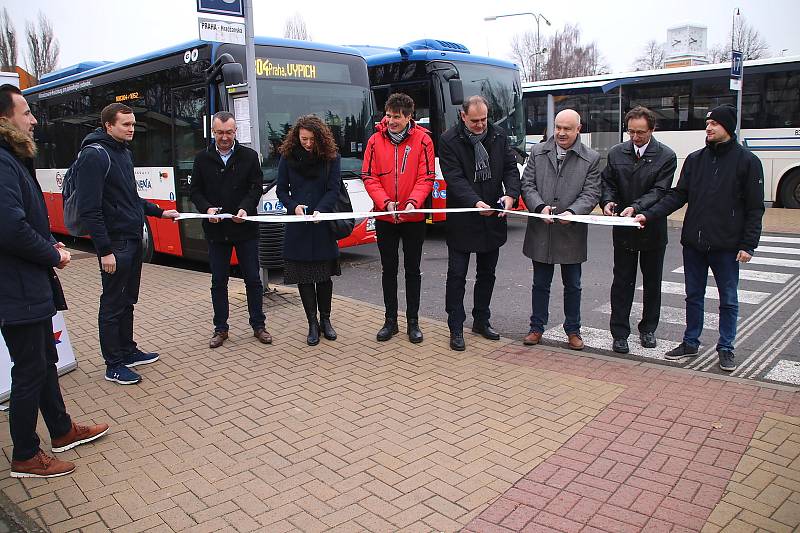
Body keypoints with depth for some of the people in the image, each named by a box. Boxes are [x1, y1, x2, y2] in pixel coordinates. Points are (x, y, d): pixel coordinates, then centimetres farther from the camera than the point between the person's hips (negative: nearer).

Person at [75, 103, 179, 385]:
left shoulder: (124, 152, 13)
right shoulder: (95, 155, -15)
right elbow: (89, 209, -20)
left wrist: (159, 212, 17)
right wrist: (105, 251, -22)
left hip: (133, 239, 9)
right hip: (115, 243, -9)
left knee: (128, 300, 18)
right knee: (113, 304, 1)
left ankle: (128, 351, 31)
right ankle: (114, 366, 11)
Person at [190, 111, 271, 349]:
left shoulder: (249, 156, 1)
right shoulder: (202, 158, 5)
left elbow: (256, 187, -1)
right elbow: (194, 190, 6)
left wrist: (245, 208, -19)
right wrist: (207, 208, -14)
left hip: (245, 229, -1)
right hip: (216, 231, 1)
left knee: (252, 279, 5)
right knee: (218, 281, 8)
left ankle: (258, 325, 18)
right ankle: (220, 328, 19)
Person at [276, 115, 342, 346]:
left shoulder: (331, 157, -1)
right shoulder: (288, 157, 2)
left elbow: (333, 190, -5)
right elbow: (281, 190, 6)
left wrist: (320, 210, -21)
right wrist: (294, 206, -13)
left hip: (323, 226, 0)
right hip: (297, 227, 1)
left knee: (324, 275, 8)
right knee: (303, 277, 3)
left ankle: (325, 320, 24)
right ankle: (313, 324, 13)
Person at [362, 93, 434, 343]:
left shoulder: (422, 140, -5)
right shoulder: (376, 141, -1)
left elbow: (426, 178, -8)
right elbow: (369, 177, -2)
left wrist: (413, 202, -24)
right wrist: (385, 202, -17)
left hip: (413, 217, -2)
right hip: (384, 218, 2)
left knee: (412, 269, 8)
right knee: (388, 269, 10)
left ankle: (413, 321, 20)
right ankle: (390, 320, 22)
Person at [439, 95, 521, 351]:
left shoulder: (499, 136, 4)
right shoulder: (449, 140, -9)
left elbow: (511, 168, 2)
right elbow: (454, 178, -17)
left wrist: (510, 194, -18)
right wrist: (475, 202, -31)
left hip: (492, 218, 5)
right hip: (462, 221, -5)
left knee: (487, 273, 16)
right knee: (457, 275, 1)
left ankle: (481, 321, 31)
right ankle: (456, 328, 11)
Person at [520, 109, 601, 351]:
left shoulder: (591, 158, 1)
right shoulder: (538, 152, 5)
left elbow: (591, 193, -3)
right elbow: (527, 184, 2)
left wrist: (571, 212, -21)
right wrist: (540, 207, -16)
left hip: (571, 233, -1)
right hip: (540, 231, 1)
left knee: (572, 286, 11)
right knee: (540, 284, 11)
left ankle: (573, 330, 26)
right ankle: (537, 328, 25)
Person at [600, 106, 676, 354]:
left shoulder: (666, 156, -6)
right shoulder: (616, 153, 3)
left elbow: (659, 191, -14)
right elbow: (608, 183, 6)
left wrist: (636, 207, -29)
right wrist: (608, 201, -16)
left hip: (653, 229, -1)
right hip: (624, 230, 1)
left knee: (652, 282, 13)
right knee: (622, 282, 3)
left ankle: (648, 329, 28)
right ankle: (619, 333, 8)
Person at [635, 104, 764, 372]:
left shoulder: (747, 161, -4)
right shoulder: (695, 159, 7)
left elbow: (755, 208, -4)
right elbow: (678, 195, 4)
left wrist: (748, 245, -10)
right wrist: (649, 215, -9)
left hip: (726, 245, -3)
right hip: (693, 243, 4)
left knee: (728, 299, 8)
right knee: (693, 296, 13)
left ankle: (725, 348, 22)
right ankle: (690, 343, 27)